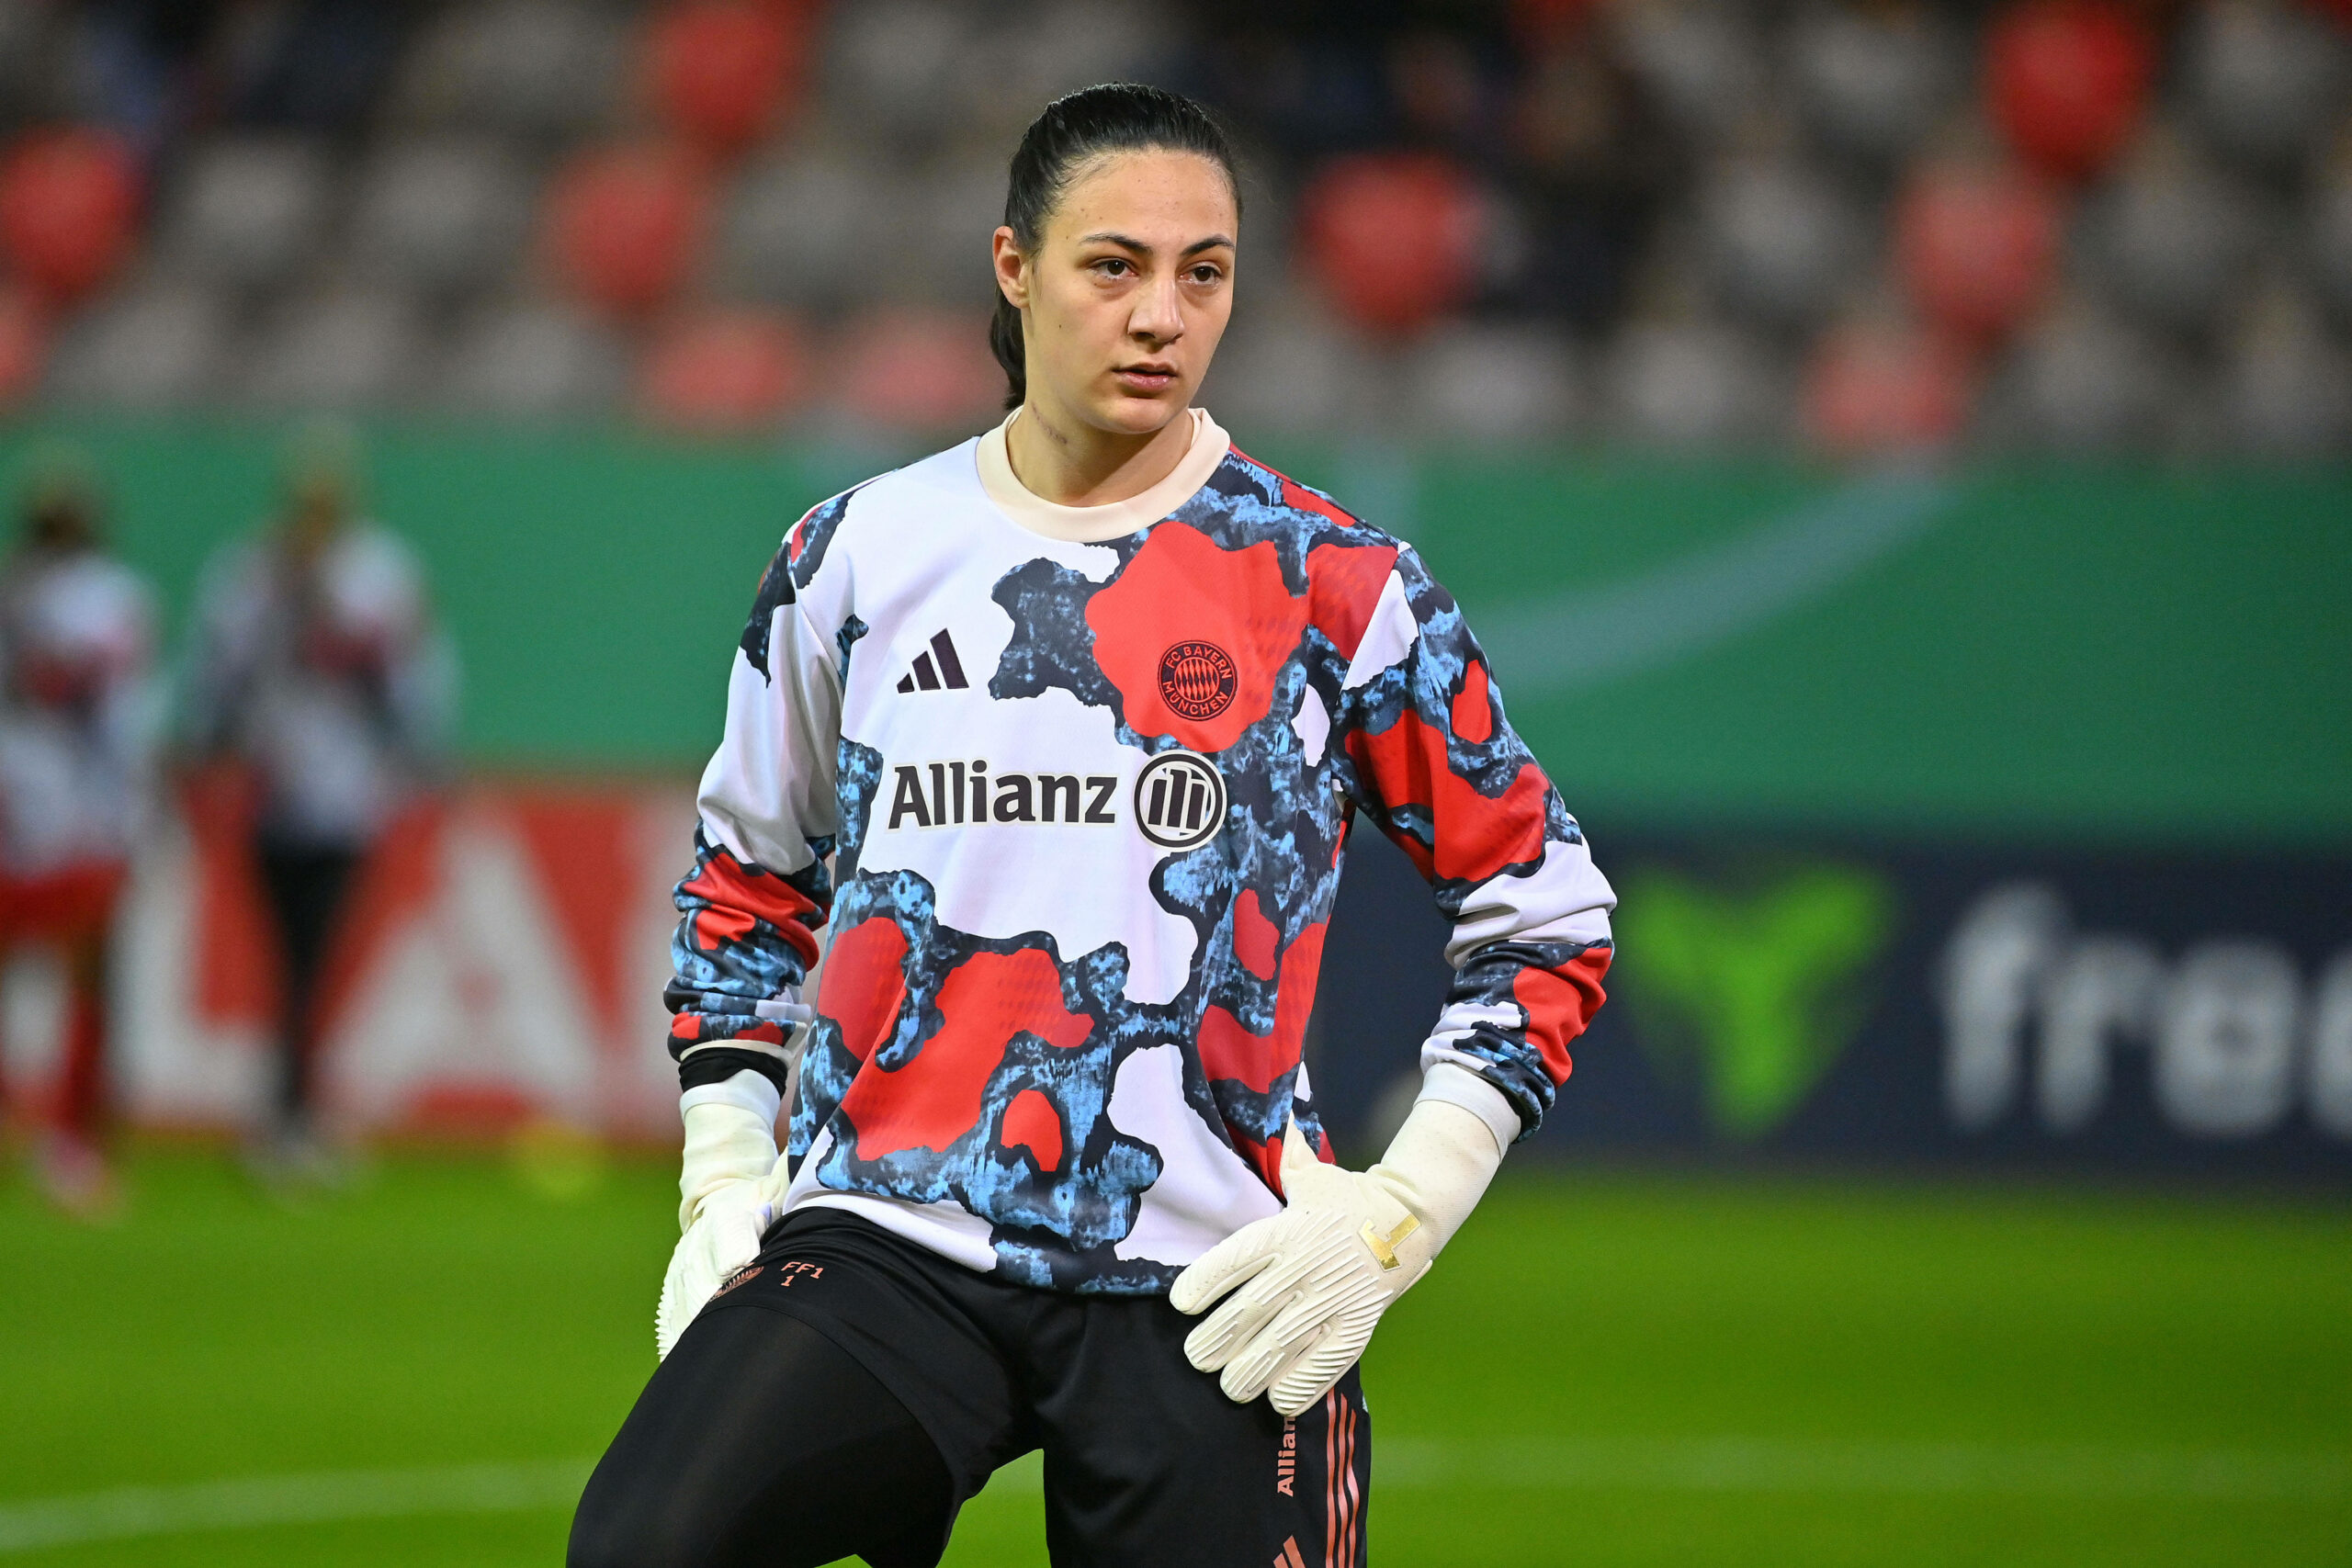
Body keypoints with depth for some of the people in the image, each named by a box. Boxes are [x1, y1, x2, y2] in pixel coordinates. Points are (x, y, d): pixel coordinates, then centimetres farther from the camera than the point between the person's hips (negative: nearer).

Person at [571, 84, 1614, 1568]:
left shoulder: (1335, 586, 3)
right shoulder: (859, 554, 10)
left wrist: (1400, 1209, -2)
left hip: (1204, 1284, 0)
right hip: (885, 1243, 1)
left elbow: (1546, 907, 8)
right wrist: (728, 1165, 12)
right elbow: (748, 875, 24)